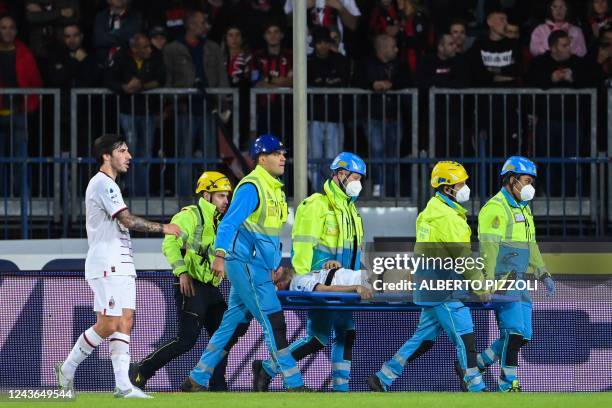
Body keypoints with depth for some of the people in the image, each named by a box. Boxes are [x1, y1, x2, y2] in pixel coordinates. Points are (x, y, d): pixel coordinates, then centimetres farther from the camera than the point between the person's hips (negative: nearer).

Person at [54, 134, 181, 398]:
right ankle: (67, 369, 3)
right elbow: (128, 220, -19)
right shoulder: (102, 184, -11)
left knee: (124, 322, 1)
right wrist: (163, 228, -12)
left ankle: (123, 385, -4)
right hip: (106, 267, -10)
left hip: (121, 266, 10)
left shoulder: (108, 185, 21)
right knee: (108, 325, -10)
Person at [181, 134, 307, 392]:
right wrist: (220, 255, -30)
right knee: (274, 322, -10)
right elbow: (229, 223, -20)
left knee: (235, 325, 10)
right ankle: (293, 384, -10)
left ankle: (197, 380, 15)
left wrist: (276, 267, 25)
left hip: (258, 268, 10)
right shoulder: (251, 187, -12)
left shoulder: (275, 189, 17)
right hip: (246, 265, -10)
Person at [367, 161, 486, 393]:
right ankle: (476, 389, -2)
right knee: (465, 338, -5)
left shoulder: (431, 212, 14)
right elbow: (462, 258, -18)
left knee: (424, 338, 14)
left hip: (429, 289, 10)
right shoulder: (448, 218, -17)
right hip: (444, 292, -10)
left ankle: (382, 378, 15)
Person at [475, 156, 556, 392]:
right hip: (501, 281, -9)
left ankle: (477, 364, 19)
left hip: (518, 281, 9)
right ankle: (507, 384, -7)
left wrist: (543, 274, 20)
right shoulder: (495, 209, -12)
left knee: (523, 336, 7)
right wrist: (489, 283, -24)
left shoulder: (524, 209, 19)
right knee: (514, 333, -13)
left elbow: (531, 245, 27)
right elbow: (488, 248, -18)